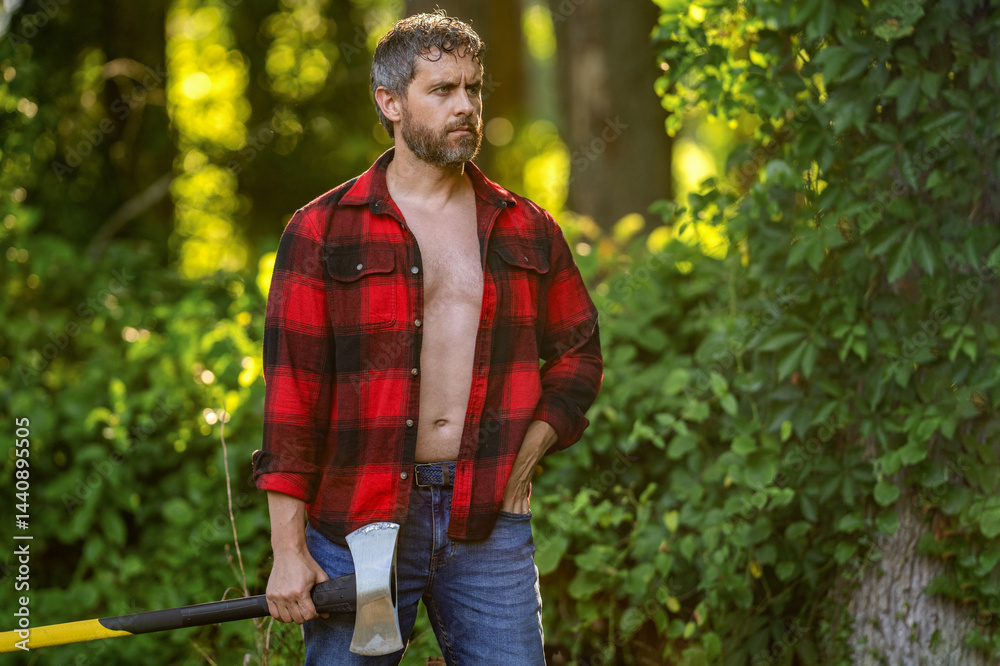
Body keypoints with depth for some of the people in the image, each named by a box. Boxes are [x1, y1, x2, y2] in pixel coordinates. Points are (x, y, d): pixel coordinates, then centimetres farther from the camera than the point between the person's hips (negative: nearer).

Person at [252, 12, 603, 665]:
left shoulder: (527, 230, 11)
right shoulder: (322, 232, 0)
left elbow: (579, 352, 20)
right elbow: (291, 389, -3)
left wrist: (525, 454, 4)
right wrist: (289, 550, -8)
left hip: (491, 525, 3)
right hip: (359, 518, -2)